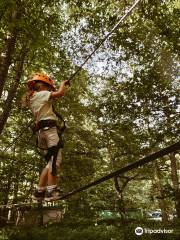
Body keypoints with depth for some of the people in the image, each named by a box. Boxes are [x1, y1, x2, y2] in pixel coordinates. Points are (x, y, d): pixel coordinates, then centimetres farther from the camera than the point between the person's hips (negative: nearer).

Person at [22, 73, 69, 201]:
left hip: (41, 131, 9)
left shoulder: (31, 99, 25)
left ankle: (39, 191, 10)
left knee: (51, 162, 10)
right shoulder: (41, 94, 1)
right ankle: (51, 191, -18)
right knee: (55, 159, -14)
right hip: (49, 128, -9)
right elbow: (60, 93, -10)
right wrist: (63, 83, 10)